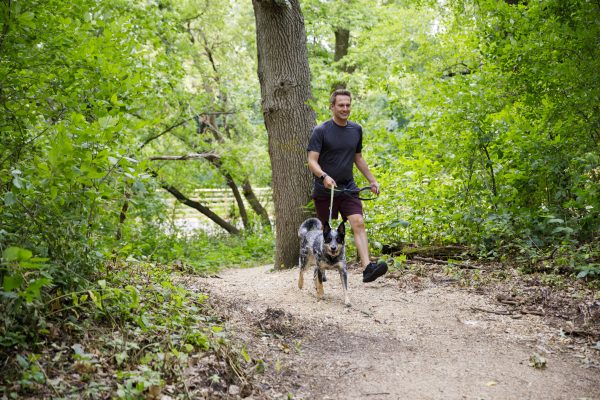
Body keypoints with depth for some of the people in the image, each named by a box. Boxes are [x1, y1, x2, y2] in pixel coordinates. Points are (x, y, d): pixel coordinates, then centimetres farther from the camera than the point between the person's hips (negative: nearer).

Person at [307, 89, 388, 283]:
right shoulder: (321, 131, -7)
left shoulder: (356, 129, 10)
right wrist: (324, 176, -31)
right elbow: (312, 161, -13)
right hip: (324, 191, -3)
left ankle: (368, 268, -25)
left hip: (348, 188, 4)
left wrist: (372, 180, 18)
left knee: (358, 223, -14)